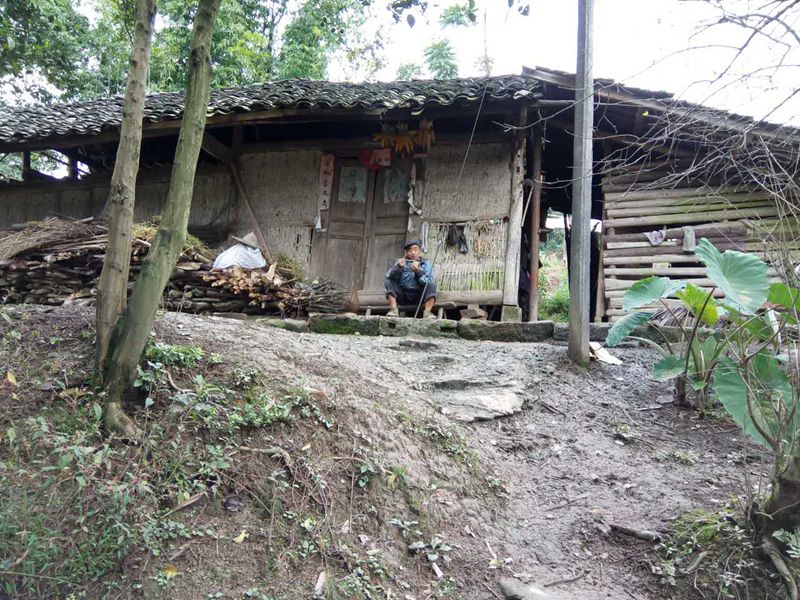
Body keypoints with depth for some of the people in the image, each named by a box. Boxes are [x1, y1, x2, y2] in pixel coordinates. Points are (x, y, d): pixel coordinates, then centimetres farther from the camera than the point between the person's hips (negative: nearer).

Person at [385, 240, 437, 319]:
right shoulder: (401, 262, 8)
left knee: (432, 285, -23)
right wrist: (398, 267, -24)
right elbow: (389, 277, -7)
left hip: (419, 296, -1)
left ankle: (427, 312, -31)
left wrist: (418, 272, -26)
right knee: (389, 281, -18)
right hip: (402, 296, 1)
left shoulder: (426, 265, 5)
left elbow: (429, 282, -11)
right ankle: (393, 310, -26)